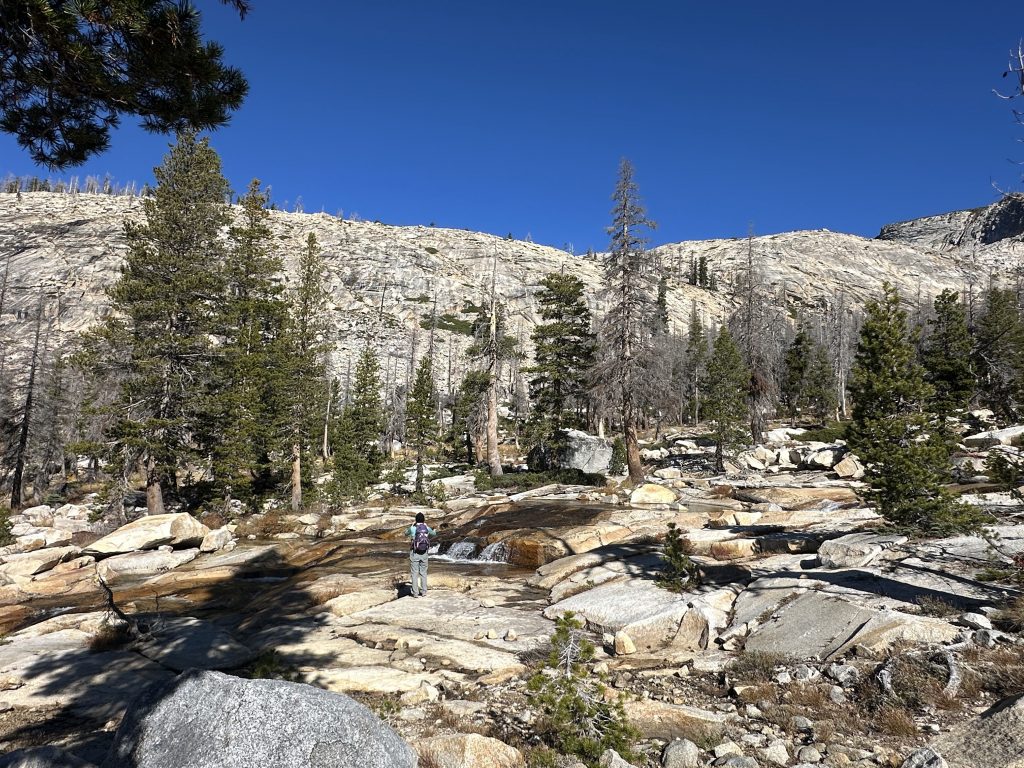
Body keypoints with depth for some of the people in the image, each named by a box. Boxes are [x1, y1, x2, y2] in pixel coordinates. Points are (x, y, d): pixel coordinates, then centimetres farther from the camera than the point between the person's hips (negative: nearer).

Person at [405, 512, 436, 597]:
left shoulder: (412, 528, -10)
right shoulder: (427, 528, -2)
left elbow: (406, 533, 14)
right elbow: (433, 533, 21)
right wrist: (435, 531, 43)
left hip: (414, 553, -3)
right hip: (424, 553, 3)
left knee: (414, 573, 3)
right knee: (423, 572, 14)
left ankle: (415, 593, 3)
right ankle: (423, 591, 17)